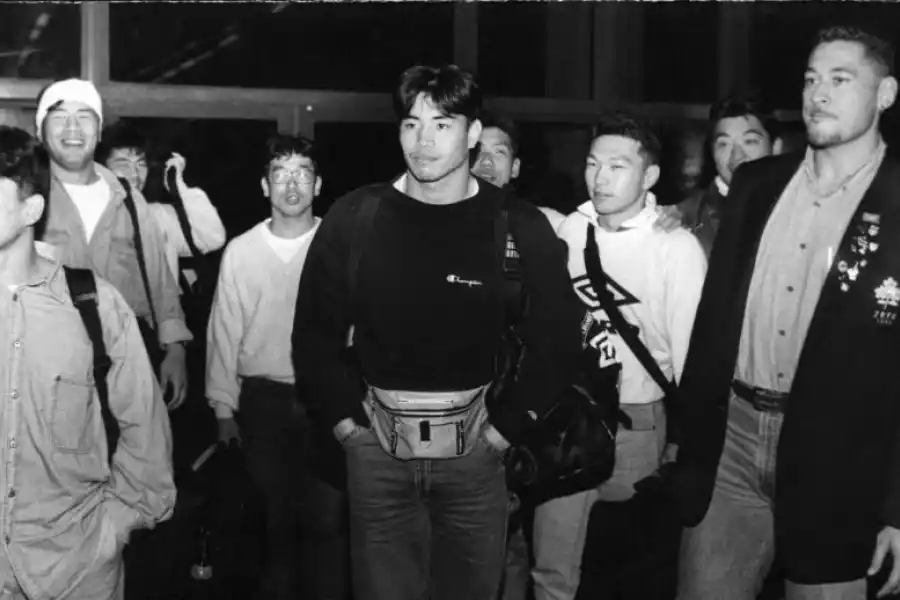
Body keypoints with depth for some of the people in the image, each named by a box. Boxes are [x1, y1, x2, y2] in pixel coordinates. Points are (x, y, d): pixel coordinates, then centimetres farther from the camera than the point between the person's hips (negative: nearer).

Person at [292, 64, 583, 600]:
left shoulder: (519, 227, -5)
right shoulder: (354, 219, -2)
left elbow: (557, 338, 0)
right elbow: (315, 329, 6)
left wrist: (508, 425, -3)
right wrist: (344, 417, 1)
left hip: (474, 449, 0)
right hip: (376, 446, 1)